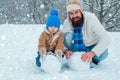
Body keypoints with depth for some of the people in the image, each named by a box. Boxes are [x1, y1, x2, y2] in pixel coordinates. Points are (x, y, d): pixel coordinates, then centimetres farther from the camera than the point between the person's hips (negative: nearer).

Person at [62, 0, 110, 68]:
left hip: (91, 46, -1)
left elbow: (106, 38, -35)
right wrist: (66, 50, -39)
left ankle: (93, 60, 3)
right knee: (68, 35, -27)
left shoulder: (91, 18, -29)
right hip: (77, 47, 2)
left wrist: (92, 53, -48)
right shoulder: (67, 23, -19)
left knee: (103, 52, -33)